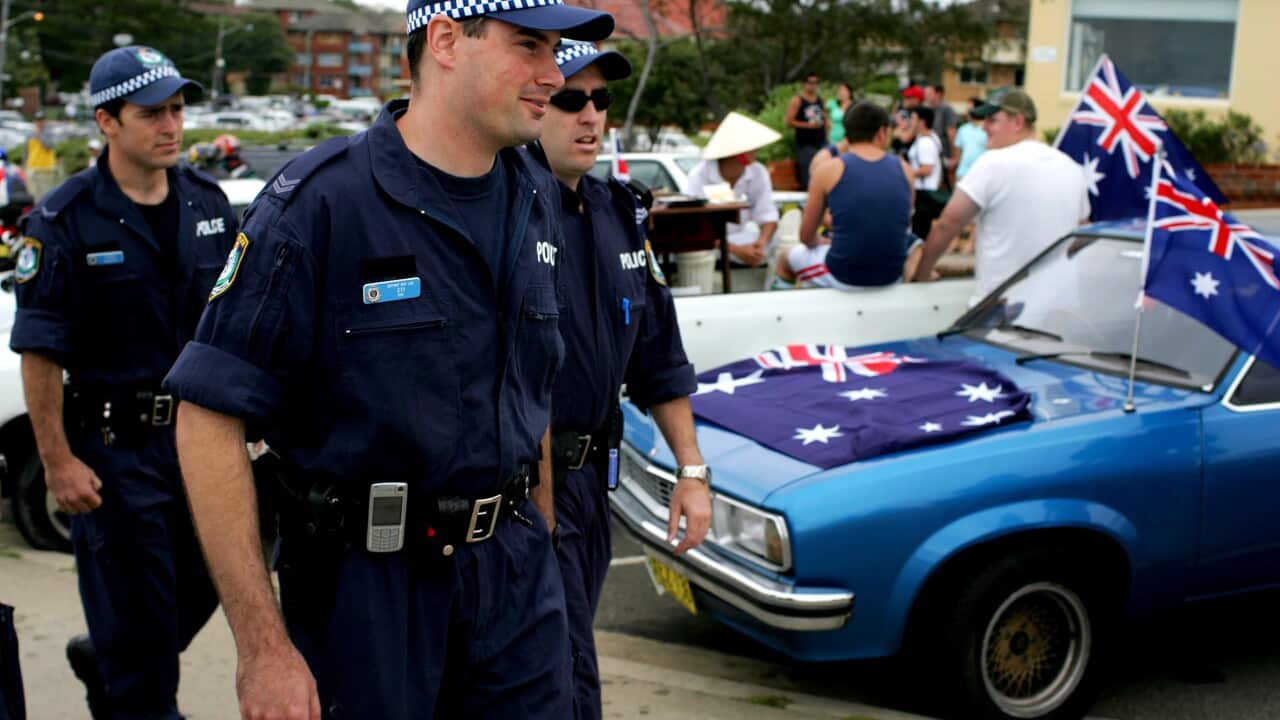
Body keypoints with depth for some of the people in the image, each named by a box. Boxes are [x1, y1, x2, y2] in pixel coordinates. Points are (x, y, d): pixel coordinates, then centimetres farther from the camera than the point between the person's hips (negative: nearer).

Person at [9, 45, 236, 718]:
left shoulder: (207, 202, 5)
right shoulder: (63, 220, -11)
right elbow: (40, 354, -12)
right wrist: (57, 463, -14)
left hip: (196, 433, 6)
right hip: (114, 447, -5)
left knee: (204, 581, 16)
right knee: (137, 605, 3)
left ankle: (105, 664, 41)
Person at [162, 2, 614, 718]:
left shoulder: (537, 201, 5)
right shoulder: (322, 198, -16)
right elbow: (209, 416, -17)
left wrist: (541, 545, 14)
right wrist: (264, 649, -19)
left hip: (516, 576, 5)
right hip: (368, 580, -5)